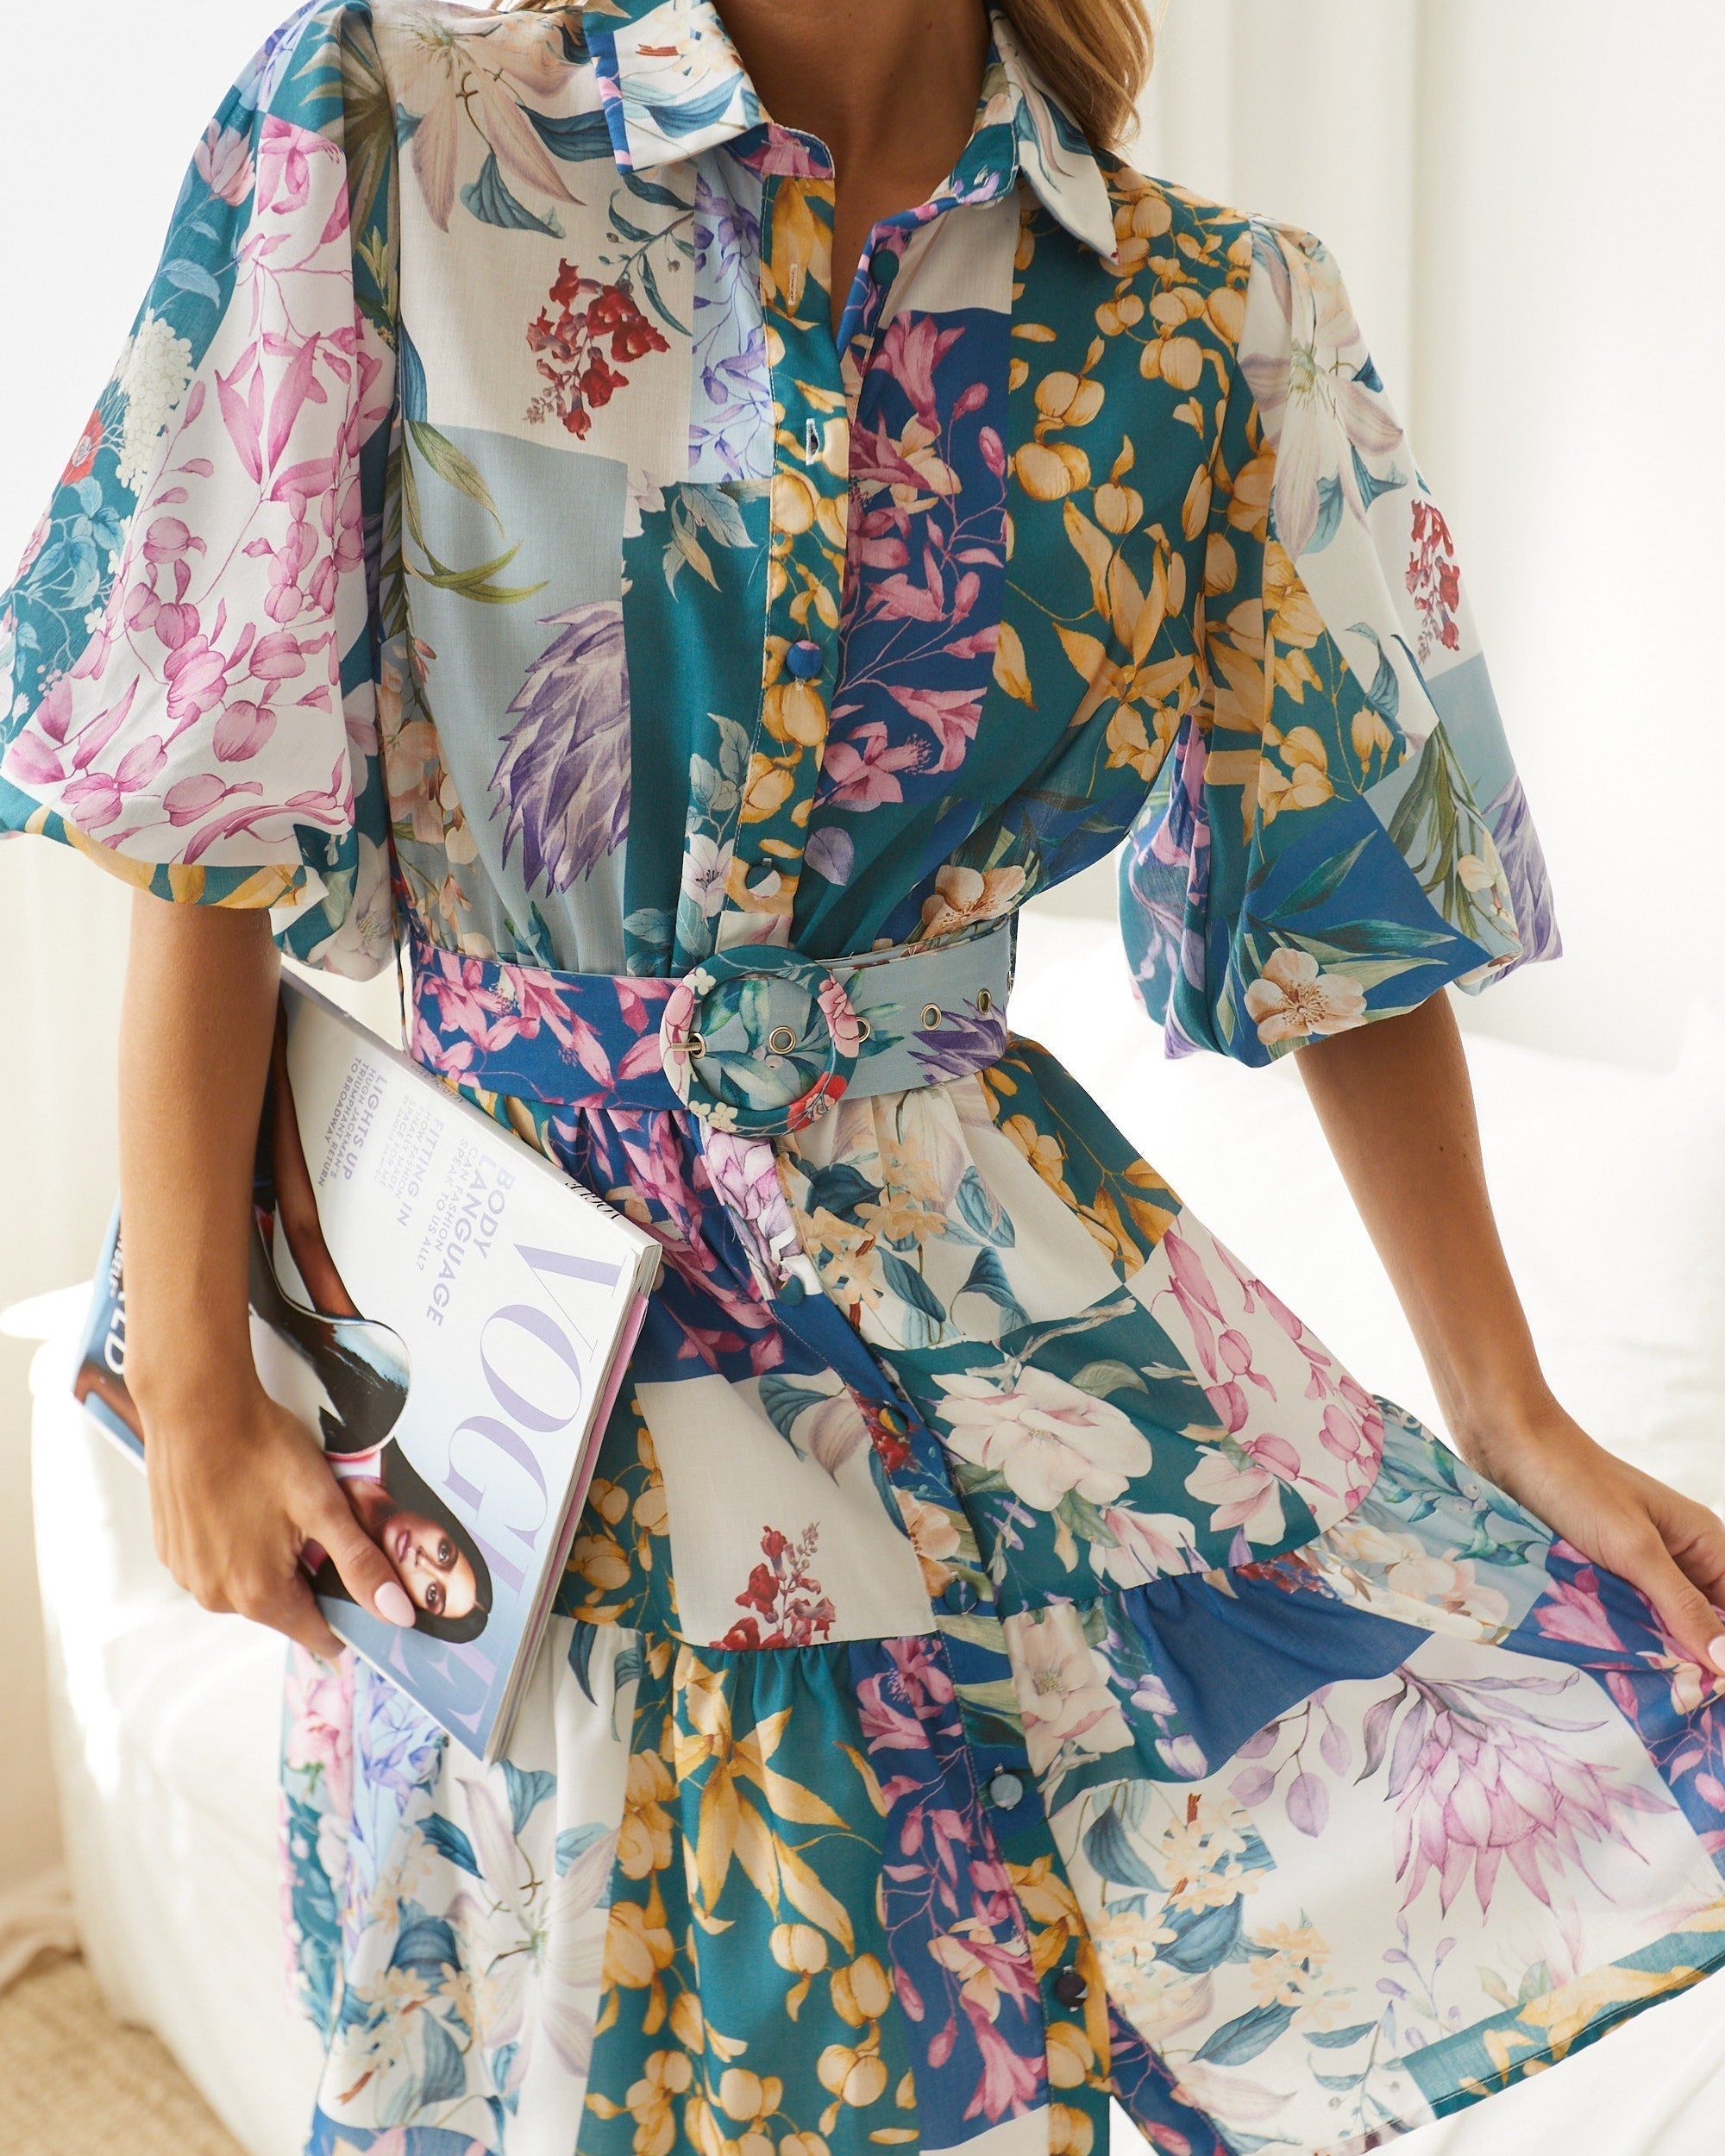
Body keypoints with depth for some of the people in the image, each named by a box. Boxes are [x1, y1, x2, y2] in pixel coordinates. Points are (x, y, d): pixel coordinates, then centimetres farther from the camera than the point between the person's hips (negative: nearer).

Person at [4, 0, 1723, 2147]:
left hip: (988, 1259, 2)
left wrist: (1512, 1426, 2)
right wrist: (193, 1385, -7)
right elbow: (212, 782, -7)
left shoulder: (1220, 321, -2)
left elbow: (1351, 897, 2)